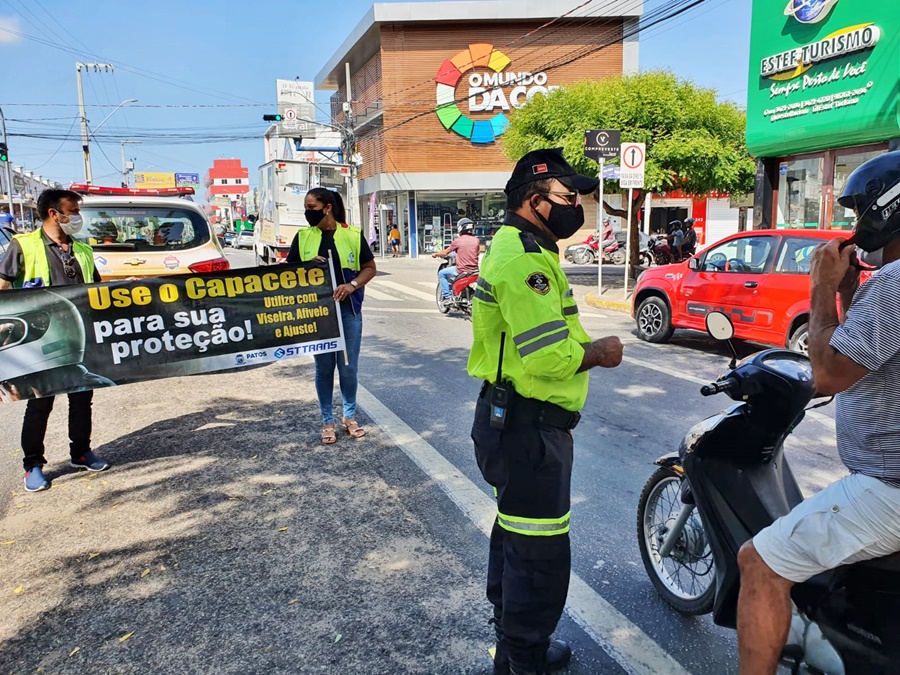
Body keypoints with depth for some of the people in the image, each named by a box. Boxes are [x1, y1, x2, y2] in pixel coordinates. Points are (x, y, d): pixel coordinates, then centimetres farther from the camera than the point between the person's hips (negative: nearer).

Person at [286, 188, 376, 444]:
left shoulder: (353, 234, -1)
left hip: (348, 310, -1)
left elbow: (370, 268, 4)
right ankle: (328, 421, 22)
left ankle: (350, 417, 26)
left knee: (349, 367, 7)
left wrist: (352, 285, -14)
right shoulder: (303, 236, 4)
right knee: (324, 368, 8)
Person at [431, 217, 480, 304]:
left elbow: (445, 253, 2)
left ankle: (447, 297, 5)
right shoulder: (476, 240, 2)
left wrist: (435, 254, 21)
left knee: (441, 274, 13)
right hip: (474, 269, 5)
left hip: (462, 270, -5)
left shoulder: (458, 240, -7)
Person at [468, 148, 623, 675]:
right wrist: (598, 353, -13)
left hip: (512, 420, 12)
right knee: (541, 552, 2)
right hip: (528, 428, -12)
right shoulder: (526, 258, -22)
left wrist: (586, 345, 3)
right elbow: (548, 356, -31)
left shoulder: (517, 246, 14)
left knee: (515, 533, 24)